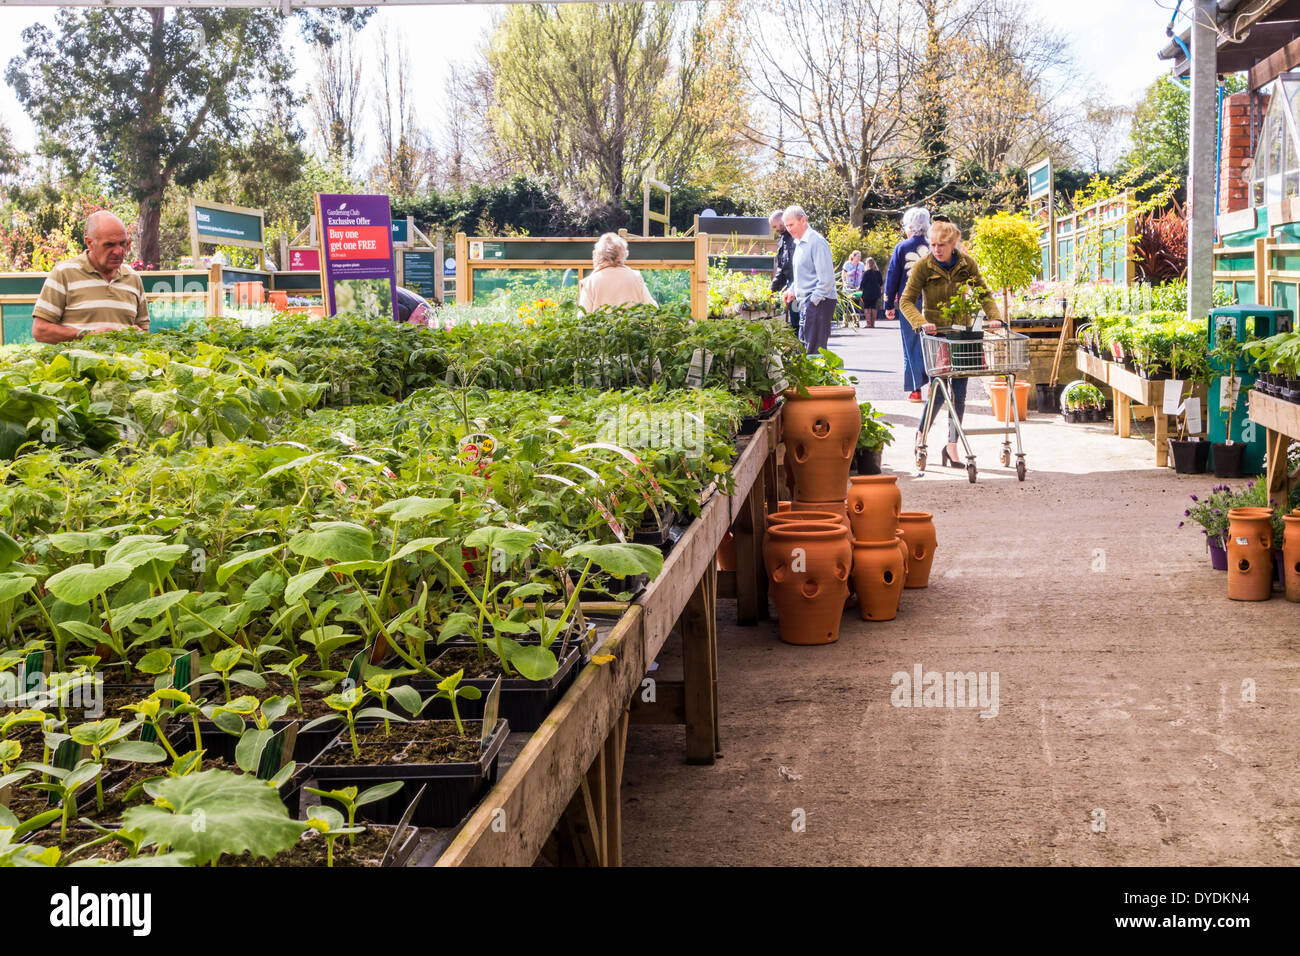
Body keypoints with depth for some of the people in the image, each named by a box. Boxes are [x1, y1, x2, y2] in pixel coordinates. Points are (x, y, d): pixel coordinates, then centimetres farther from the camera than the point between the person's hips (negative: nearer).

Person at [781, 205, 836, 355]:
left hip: (819, 303, -10)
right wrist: (792, 290, 15)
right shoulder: (799, 243, 16)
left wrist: (814, 300, -17)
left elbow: (826, 278, -19)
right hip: (806, 302, 10)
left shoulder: (816, 242, -14)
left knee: (815, 349, -9)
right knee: (806, 344, 11)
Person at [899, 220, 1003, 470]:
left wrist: (994, 317, -12)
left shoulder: (967, 265, 0)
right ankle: (921, 434, 19)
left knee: (959, 393, 2)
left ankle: (952, 447, 11)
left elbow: (984, 294, 5)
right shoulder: (923, 267, -8)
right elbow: (907, 300, -9)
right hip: (935, 335, -3)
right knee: (938, 391, -7)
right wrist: (921, 323, -26)